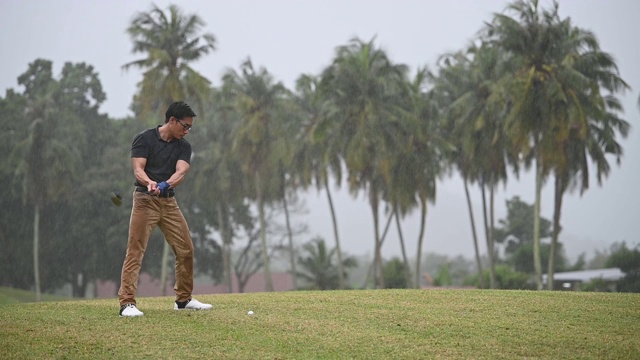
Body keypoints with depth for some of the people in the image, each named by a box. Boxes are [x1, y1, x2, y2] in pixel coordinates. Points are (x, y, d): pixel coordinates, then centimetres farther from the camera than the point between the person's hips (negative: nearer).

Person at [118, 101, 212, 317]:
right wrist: (149, 183, -38)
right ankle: (127, 303, -13)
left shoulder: (183, 147, 6)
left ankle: (183, 299, 24)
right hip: (145, 200, -6)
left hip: (169, 201, 6)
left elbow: (181, 172, -11)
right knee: (135, 251, -11)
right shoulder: (144, 139, -6)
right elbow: (138, 170, -16)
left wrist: (165, 185, -33)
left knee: (186, 250, 9)